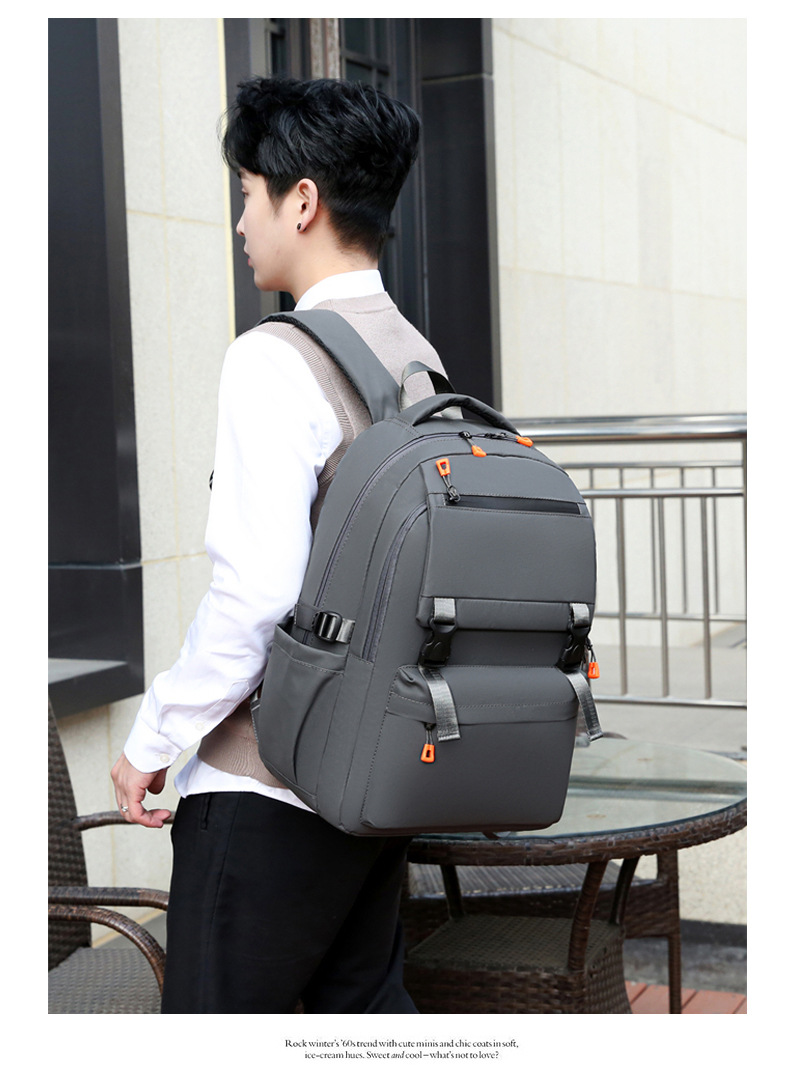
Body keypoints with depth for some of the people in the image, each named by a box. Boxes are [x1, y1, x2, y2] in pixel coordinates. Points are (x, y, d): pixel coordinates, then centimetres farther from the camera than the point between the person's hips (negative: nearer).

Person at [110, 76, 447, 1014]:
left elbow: (256, 590, -22)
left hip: (268, 780, -8)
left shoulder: (277, 360, -16)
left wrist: (155, 737, -11)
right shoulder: (421, 361, 9)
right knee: (365, 1004, 18)